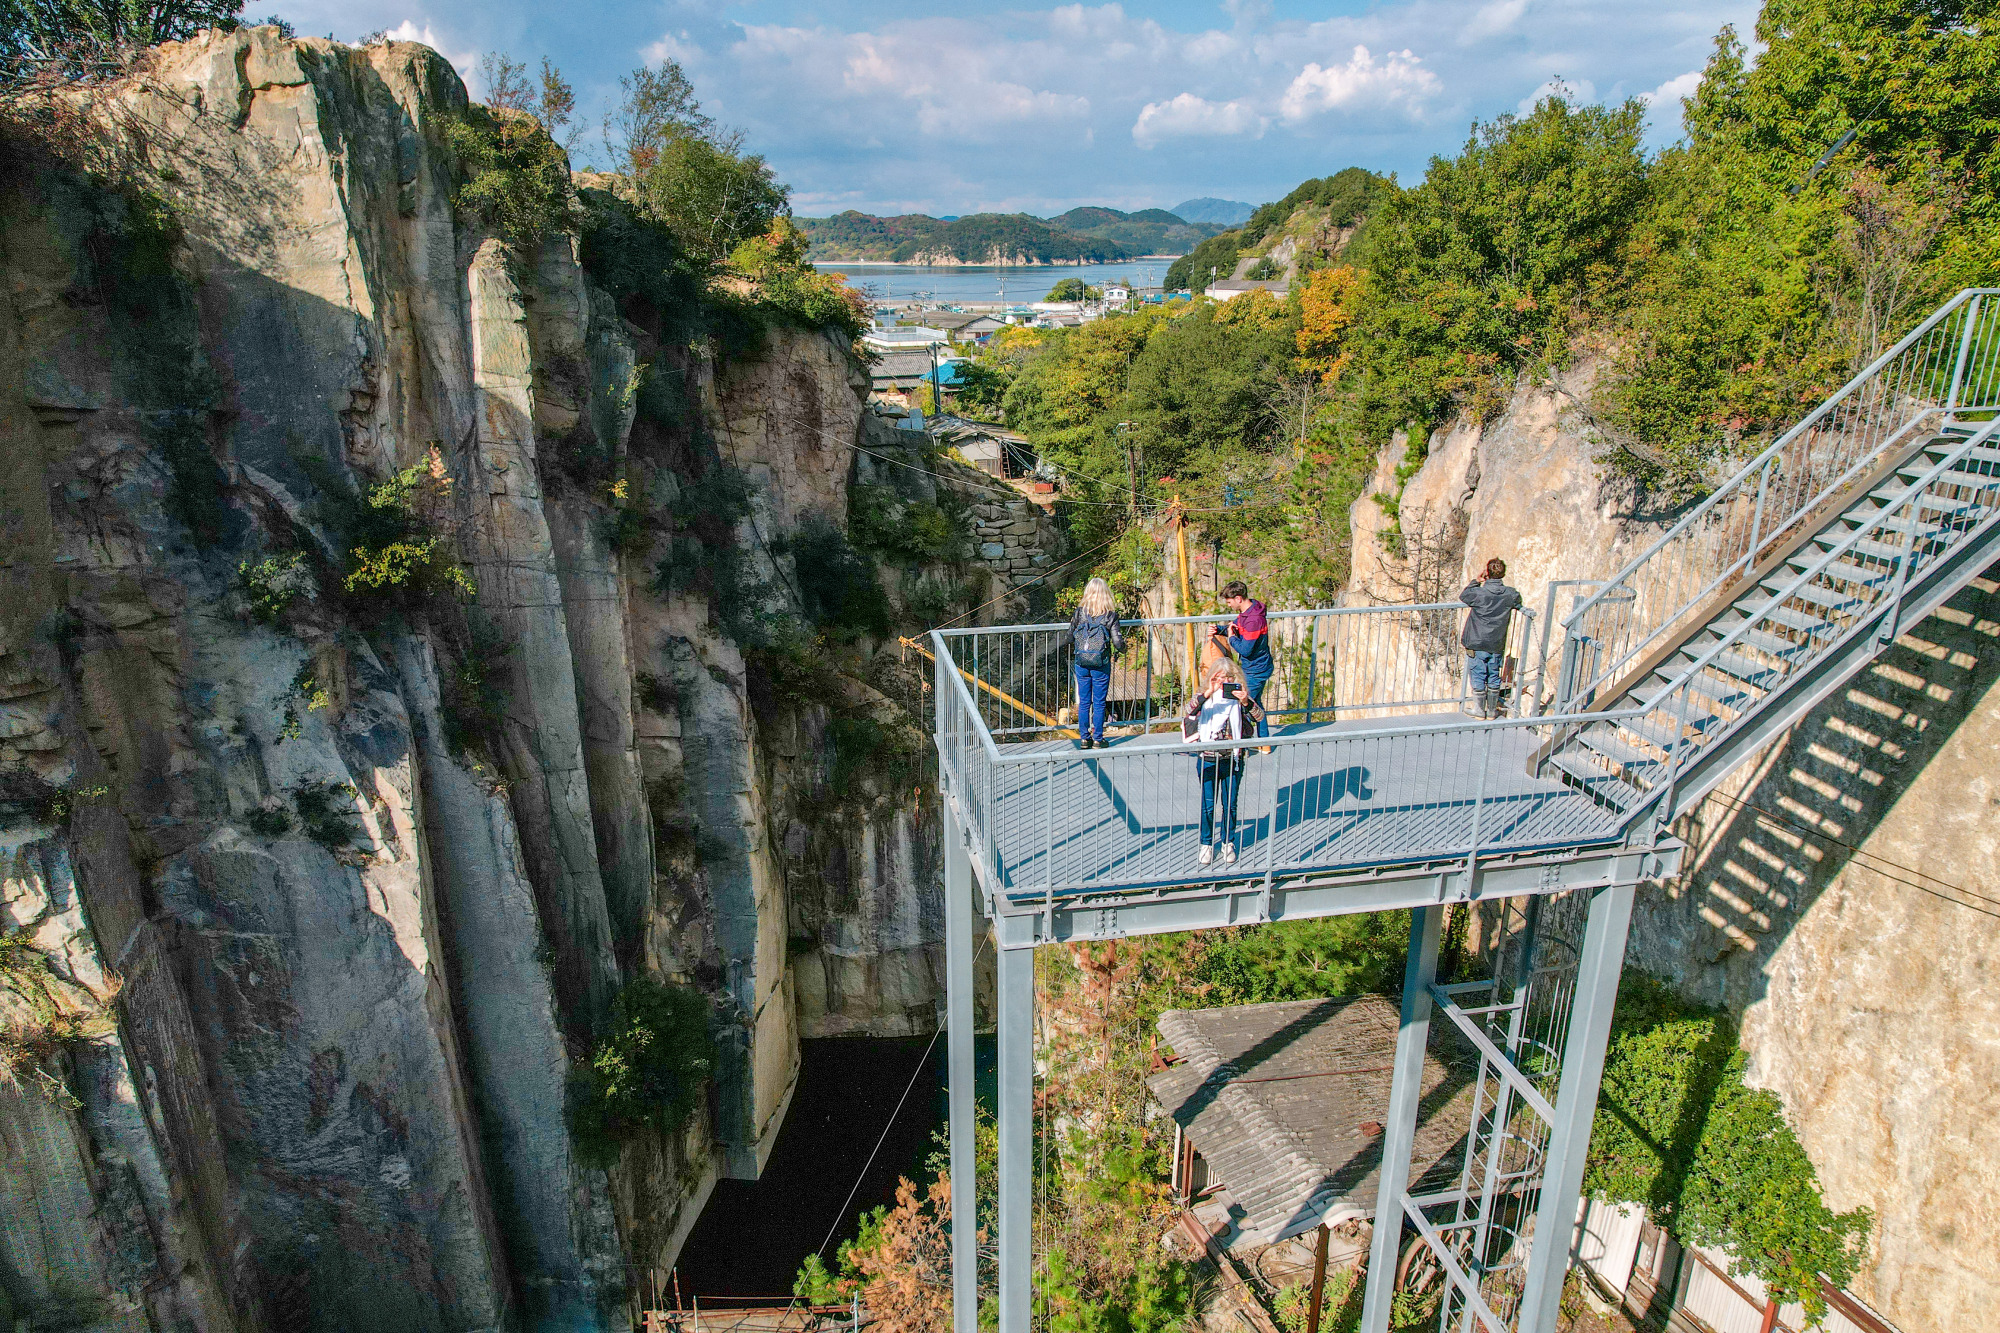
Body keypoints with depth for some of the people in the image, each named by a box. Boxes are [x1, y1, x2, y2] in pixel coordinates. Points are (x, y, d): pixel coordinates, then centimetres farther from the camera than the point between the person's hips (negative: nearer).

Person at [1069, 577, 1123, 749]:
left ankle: (1084, 738, 16)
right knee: (1099, 703, 8)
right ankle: (1097, 739, 13)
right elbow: (1118, 641, -9)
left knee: (1083, 702, 11)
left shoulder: (1080, 611, -1)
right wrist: (1122, 648, 14)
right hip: (1101, 664, -2)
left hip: (1081, 663, 2)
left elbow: (1070, 637, 3)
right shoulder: (1110, 614, -7)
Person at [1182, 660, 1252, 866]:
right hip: (1208, 760, -1)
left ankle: (1228, 843, 29)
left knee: (1230, 804, 11)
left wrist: (1245, 701, -27)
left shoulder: (1238, 698, 1)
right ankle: (1207, 844, 22)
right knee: (1208, 805, 5)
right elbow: (1188, 712, -23)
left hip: (1233, 760, 1)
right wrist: (1207, 693, -34)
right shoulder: (1207, 697, -4)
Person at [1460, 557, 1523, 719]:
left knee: (1478, 677, 7)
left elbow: (1463, 596, 2)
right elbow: (1518, 604, 16)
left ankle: (1479, 710, 14)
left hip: (1477, 644, -3)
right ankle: (1492, 710, 22)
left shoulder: (1479, 593, -19)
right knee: (1494, 678, 14)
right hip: (1497, 645, 3)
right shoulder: (1510, 594, -7)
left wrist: (1475, 581, 11)